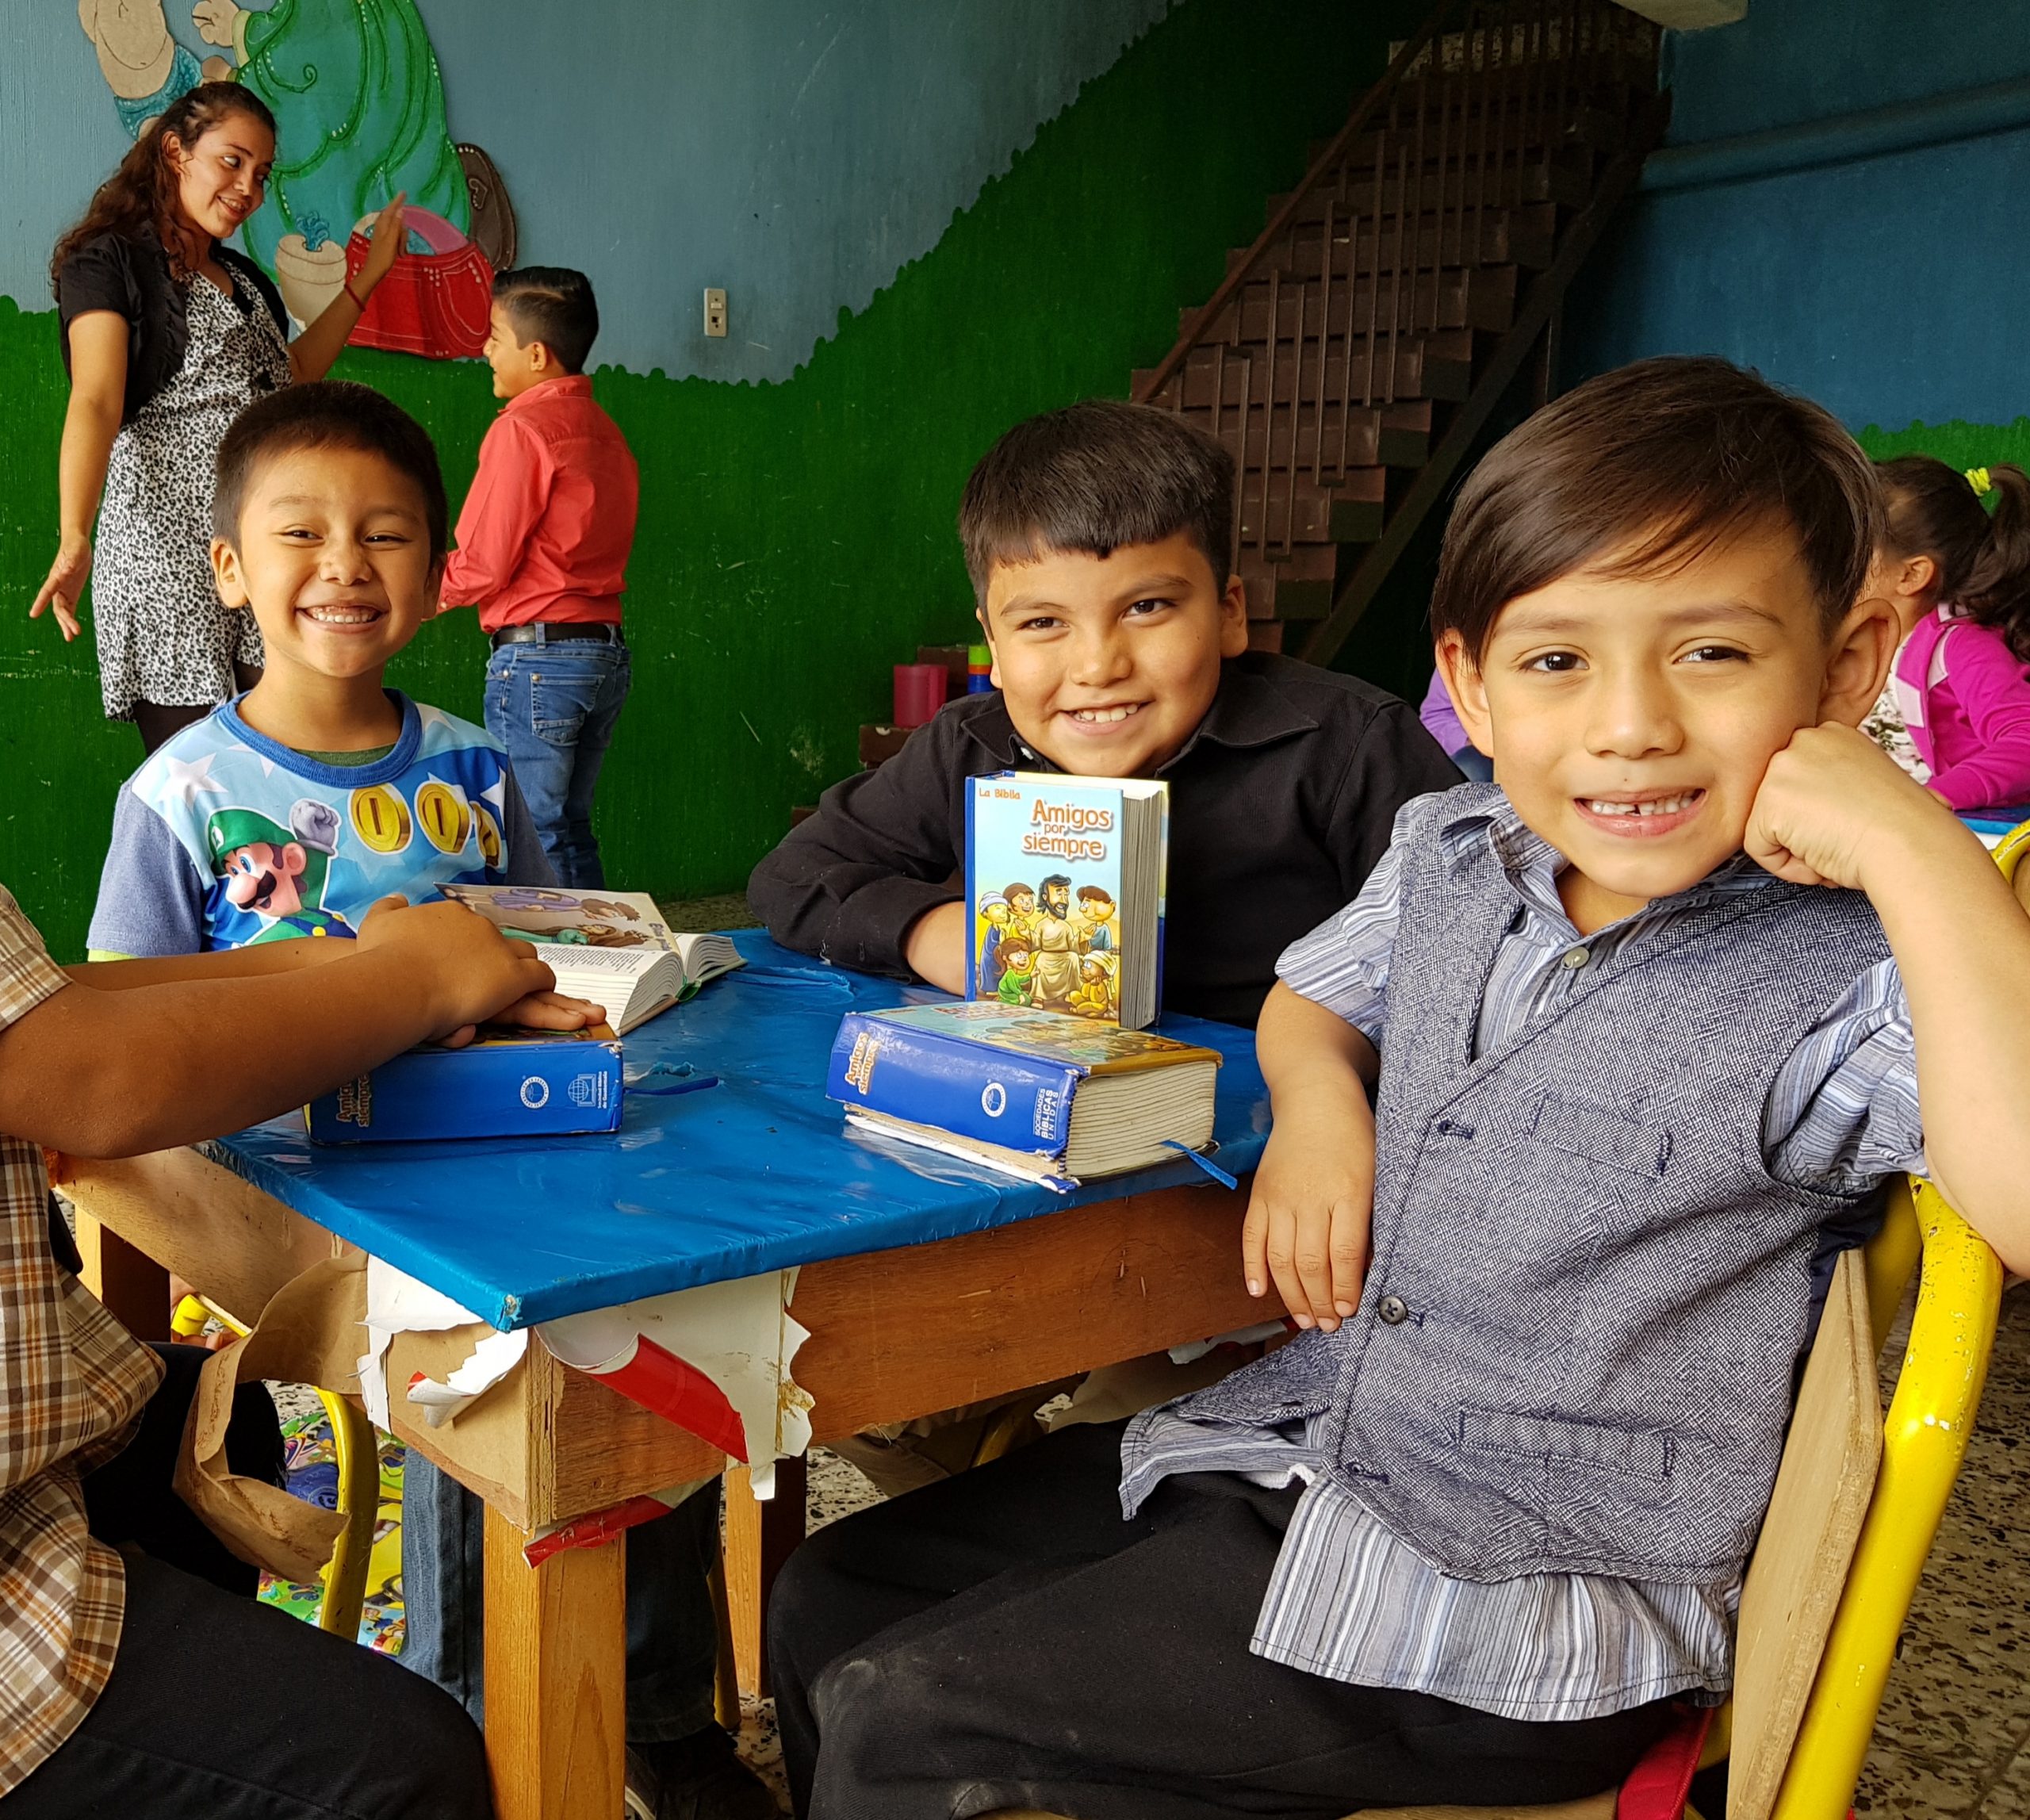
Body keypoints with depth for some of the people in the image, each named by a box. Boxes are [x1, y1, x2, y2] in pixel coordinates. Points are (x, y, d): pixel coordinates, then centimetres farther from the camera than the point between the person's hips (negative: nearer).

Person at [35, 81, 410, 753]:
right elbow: (95, 403, -14)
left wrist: (367, 278, 37)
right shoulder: (111, 260, 0)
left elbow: (294, 375, 37)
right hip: (168, 546, -6)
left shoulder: (245, 280, 23)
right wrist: (74, 540, -29)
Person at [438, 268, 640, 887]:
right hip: (606, 652, 8)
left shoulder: (522, 427, -10)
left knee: (535, 842, -1)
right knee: (572, 832, 15)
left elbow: (480, 571, -11)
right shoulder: (604, 430, 13)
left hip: (536, 656, -8)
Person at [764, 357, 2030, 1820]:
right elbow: (1311, 1000, 22)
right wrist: (1319, 1094, -1)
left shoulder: (1839, 988, -19)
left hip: (1526, 1610, -6)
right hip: (1299, 1442, 7)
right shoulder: (1447, 856, 0)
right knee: (831, 1601, 10)